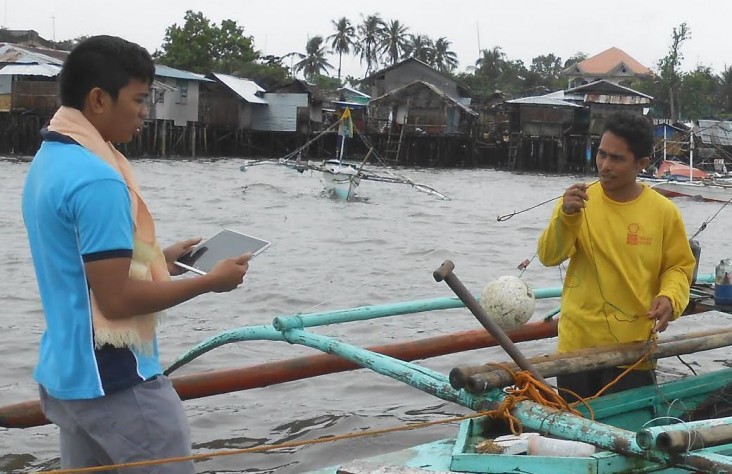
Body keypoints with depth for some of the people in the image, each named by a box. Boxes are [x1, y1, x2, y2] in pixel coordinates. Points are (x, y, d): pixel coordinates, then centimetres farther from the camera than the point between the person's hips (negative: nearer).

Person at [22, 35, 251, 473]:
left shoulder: (48, 161, 8)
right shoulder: (96, 179, -22)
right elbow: (116, 299, -22)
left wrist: (160, 260, 13)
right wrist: (211, 281, -13)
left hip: (65, 373, 10)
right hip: (115, 380, -9)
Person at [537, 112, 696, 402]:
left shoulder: (664, 212, -4)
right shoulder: (579, 201, -3)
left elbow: (679, 266, 4)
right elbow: (549, 256, -10)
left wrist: (670, 297, -16)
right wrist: (567, 216, -27)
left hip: (634, 348, -1)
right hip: (577, 344, 1)